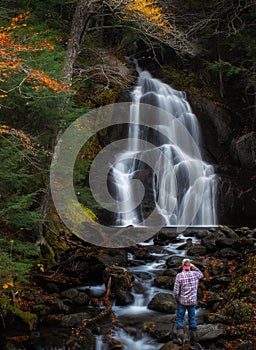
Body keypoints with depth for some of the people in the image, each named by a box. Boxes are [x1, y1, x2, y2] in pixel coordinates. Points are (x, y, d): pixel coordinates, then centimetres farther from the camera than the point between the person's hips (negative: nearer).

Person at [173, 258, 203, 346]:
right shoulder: (195, 274, -7)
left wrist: (178, 299, 5)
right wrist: (194, 267, 12)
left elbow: (176, 291, -14)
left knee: (179, 319, 11)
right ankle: (193, 338, 19)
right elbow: (201, 275, 20)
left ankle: (180, 335, -3)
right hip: (193, 301, 3)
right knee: (192, 319, 16)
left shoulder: (179, 275, -15)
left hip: (182, 301, -3)